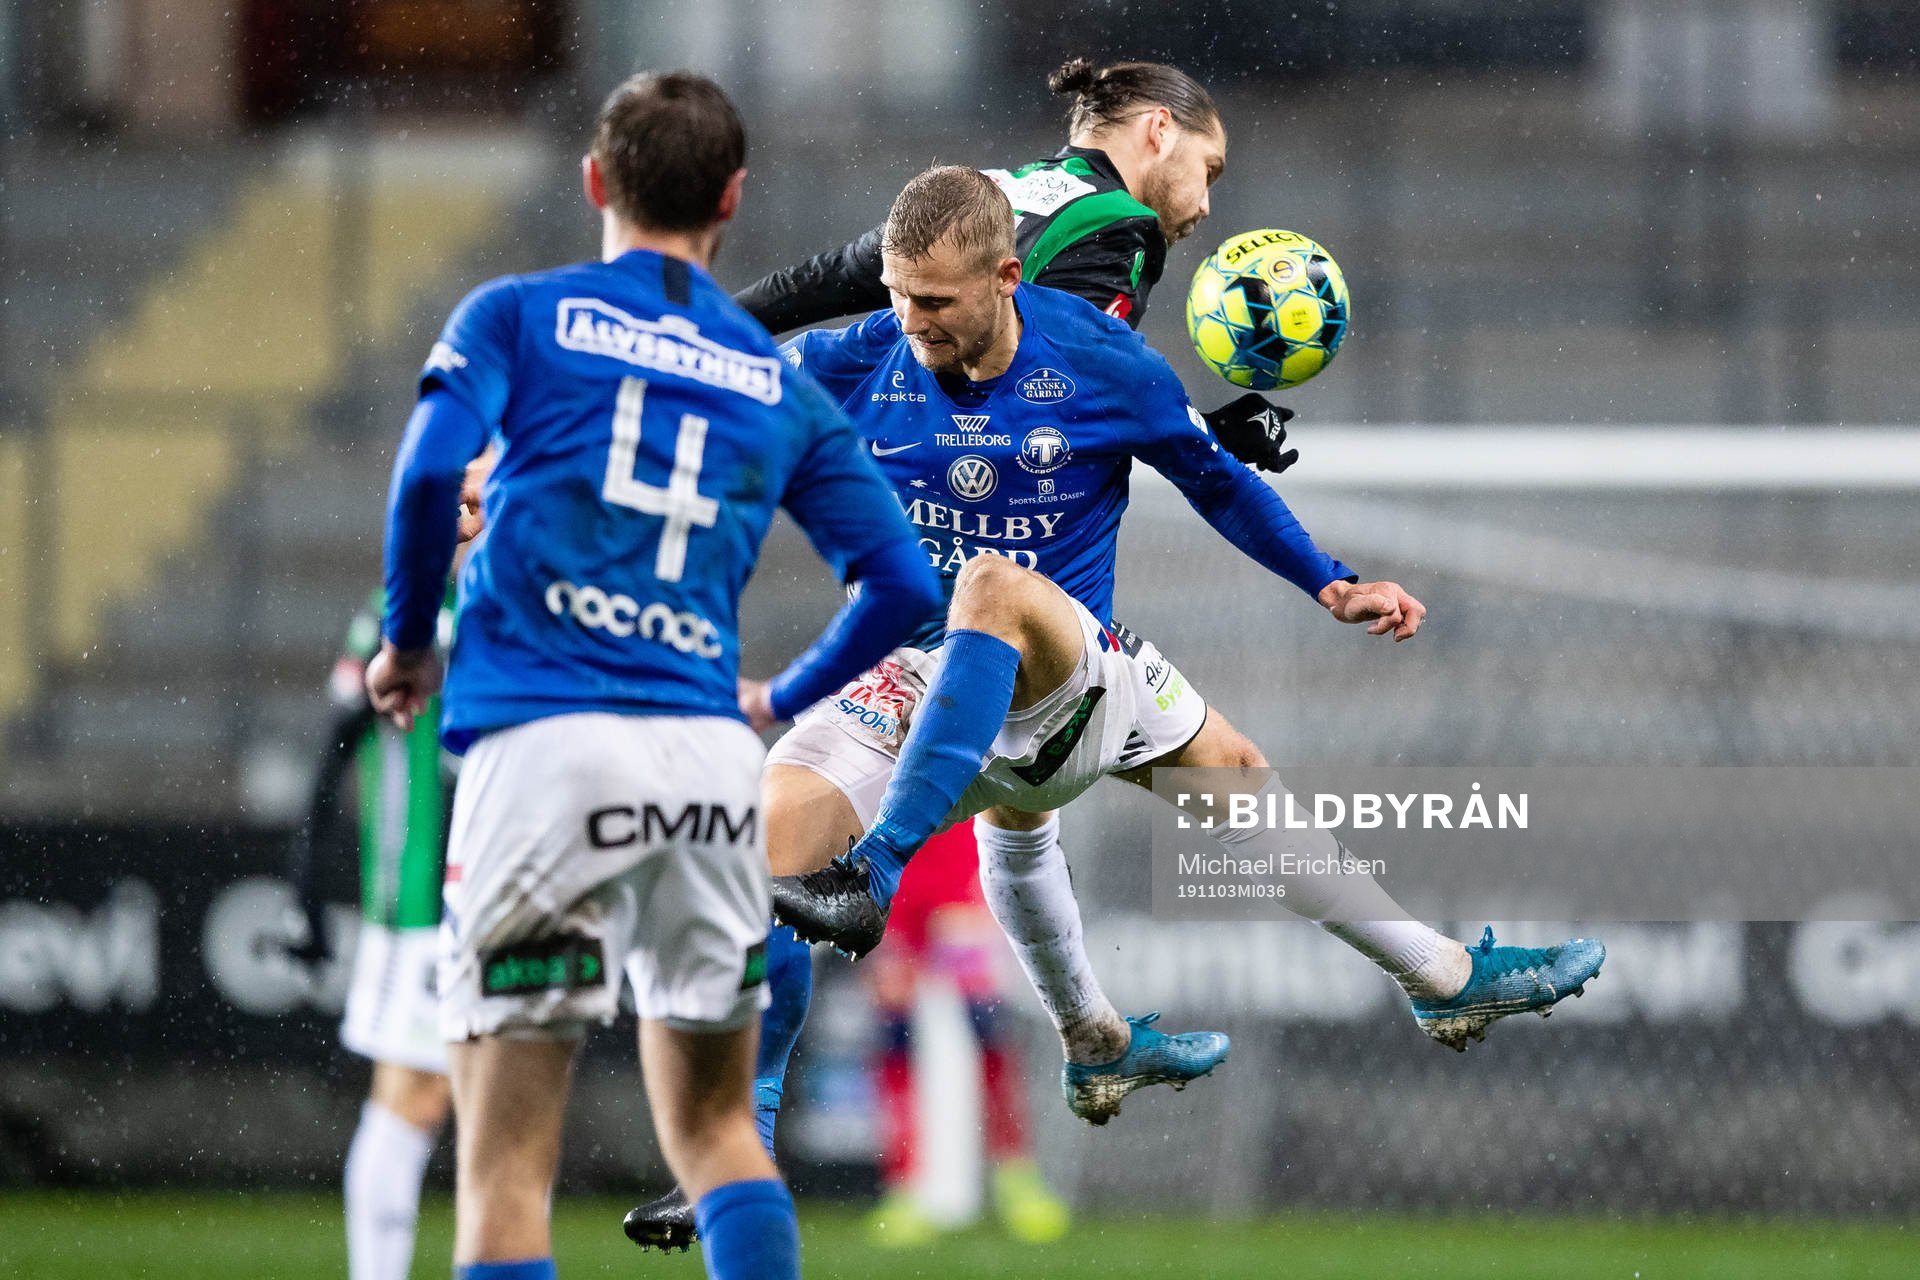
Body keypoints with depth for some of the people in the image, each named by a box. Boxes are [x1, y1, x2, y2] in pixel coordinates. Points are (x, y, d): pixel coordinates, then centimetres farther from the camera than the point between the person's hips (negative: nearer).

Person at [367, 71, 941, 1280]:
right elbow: (901, 581, 13)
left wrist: (407, 641, 6)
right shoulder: (782, 386, 17)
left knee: (507, 1158, -2)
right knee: (717, 1125, 18)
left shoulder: (517, 315, 8)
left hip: (546, 743, -3)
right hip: (713, 769, 3)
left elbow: (431, 468, -10)